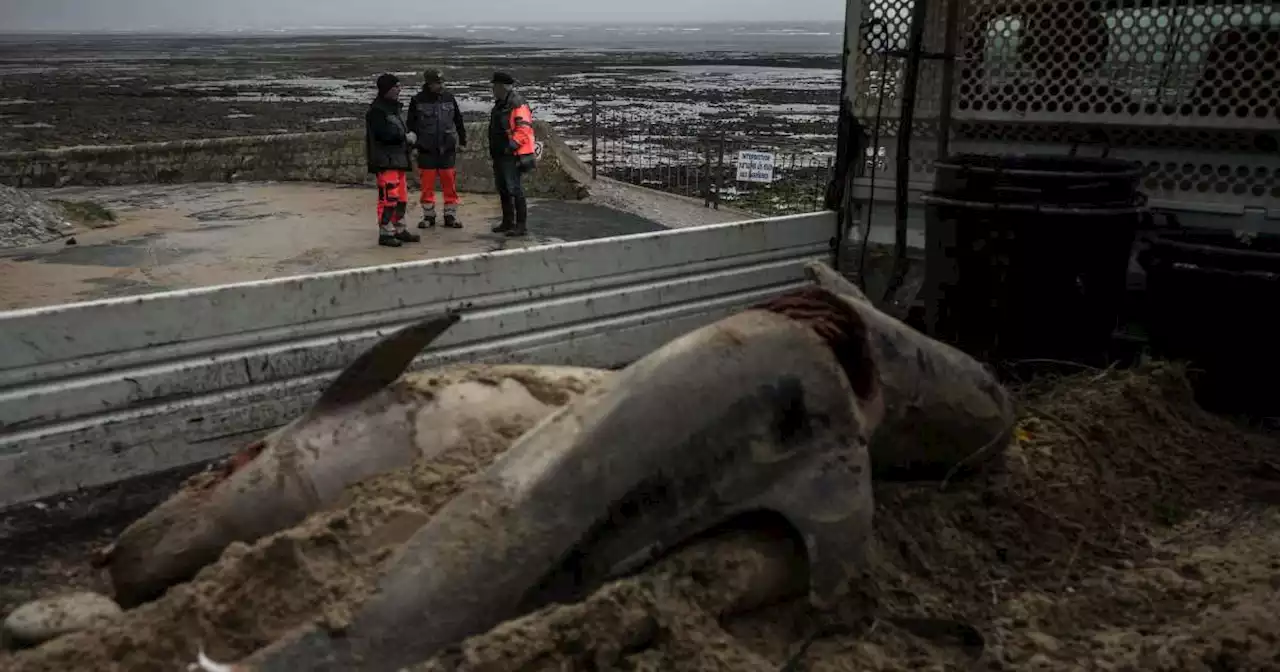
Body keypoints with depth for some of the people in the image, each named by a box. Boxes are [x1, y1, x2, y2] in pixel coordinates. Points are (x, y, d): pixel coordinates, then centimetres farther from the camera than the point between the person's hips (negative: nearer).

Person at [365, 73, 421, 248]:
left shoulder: (394, 108, 19)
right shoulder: (376, 110, -11)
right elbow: (383, 134, -20)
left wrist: (407, 136, 5)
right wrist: (405, 136, -12)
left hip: (398, 159, 10)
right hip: (385, 161, -10)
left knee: (402, 197, 13)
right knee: (389, 197, -12)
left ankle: (399, 230, 23)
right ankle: (385, 233, -7)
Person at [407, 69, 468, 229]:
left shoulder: (449, 98, 4)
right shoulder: (417, 101, -2)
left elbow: (458, 121, 14)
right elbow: (411, 124, 6)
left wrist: (462, 141, 16)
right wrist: (412, 143, 2)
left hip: (447, 149, 1)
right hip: (426, 150, -1)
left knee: (450, 184, 2)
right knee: (427, 185, 4)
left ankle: (450, 216, 11)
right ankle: (428, 216, 15)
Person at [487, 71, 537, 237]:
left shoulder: (518, 105, -14)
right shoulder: (500, 104, 17)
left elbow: (524, 128, -24)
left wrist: (513, 144, -30)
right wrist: (493, 149, 25)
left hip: (512, 155, -10)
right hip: (500, 155, 10)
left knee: (514, 189, -10)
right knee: (503, 189, 15)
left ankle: (522, 225, -6)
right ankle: (508, 222, 25)